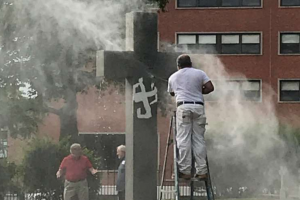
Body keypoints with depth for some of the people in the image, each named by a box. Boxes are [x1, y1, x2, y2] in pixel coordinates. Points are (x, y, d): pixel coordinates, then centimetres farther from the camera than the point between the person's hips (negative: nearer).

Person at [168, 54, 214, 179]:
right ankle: (201, 171, 1)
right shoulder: (199, 73, 13)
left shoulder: (173, 77, 18)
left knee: (183, 139, -3)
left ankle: (185, 171, -9)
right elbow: (210, 87, 3)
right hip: (198, 106, 1)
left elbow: (171, 93, 31)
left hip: (183, 106, -1)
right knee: (199, 139, 4)